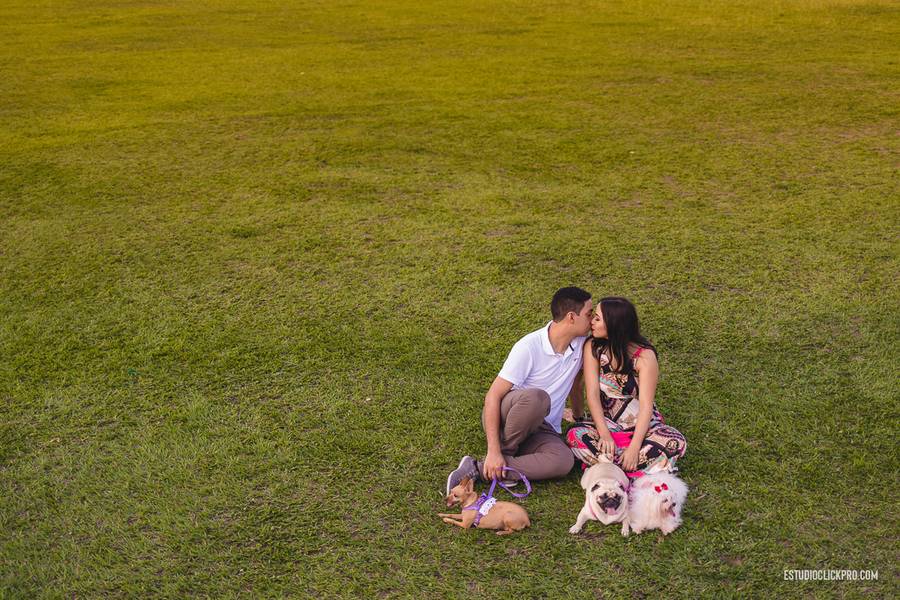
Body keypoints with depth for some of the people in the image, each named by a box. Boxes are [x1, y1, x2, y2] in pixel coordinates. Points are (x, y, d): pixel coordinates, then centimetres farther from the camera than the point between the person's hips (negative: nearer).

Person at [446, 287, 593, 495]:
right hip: (505, 416, -5)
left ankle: (480, 470, -24)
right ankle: (504, 453, -16)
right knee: (536, 397, -40)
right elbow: (493, 395, -21)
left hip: (543, 429, 5)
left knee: (564, 461, -31)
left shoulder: (581, 343, 0)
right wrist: (493, 451, -27)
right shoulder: (529, 347, -19)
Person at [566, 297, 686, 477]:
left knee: (676, 442, -30)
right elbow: (593, 394, -16)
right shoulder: (593, 348, -9)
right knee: (575, 435, -29)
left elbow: (646, 405, -21)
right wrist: (604, 434, -30)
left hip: (643, 426, -1)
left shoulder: (644, 356, -16)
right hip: (607, 424, 1)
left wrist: (634, 447, -32)